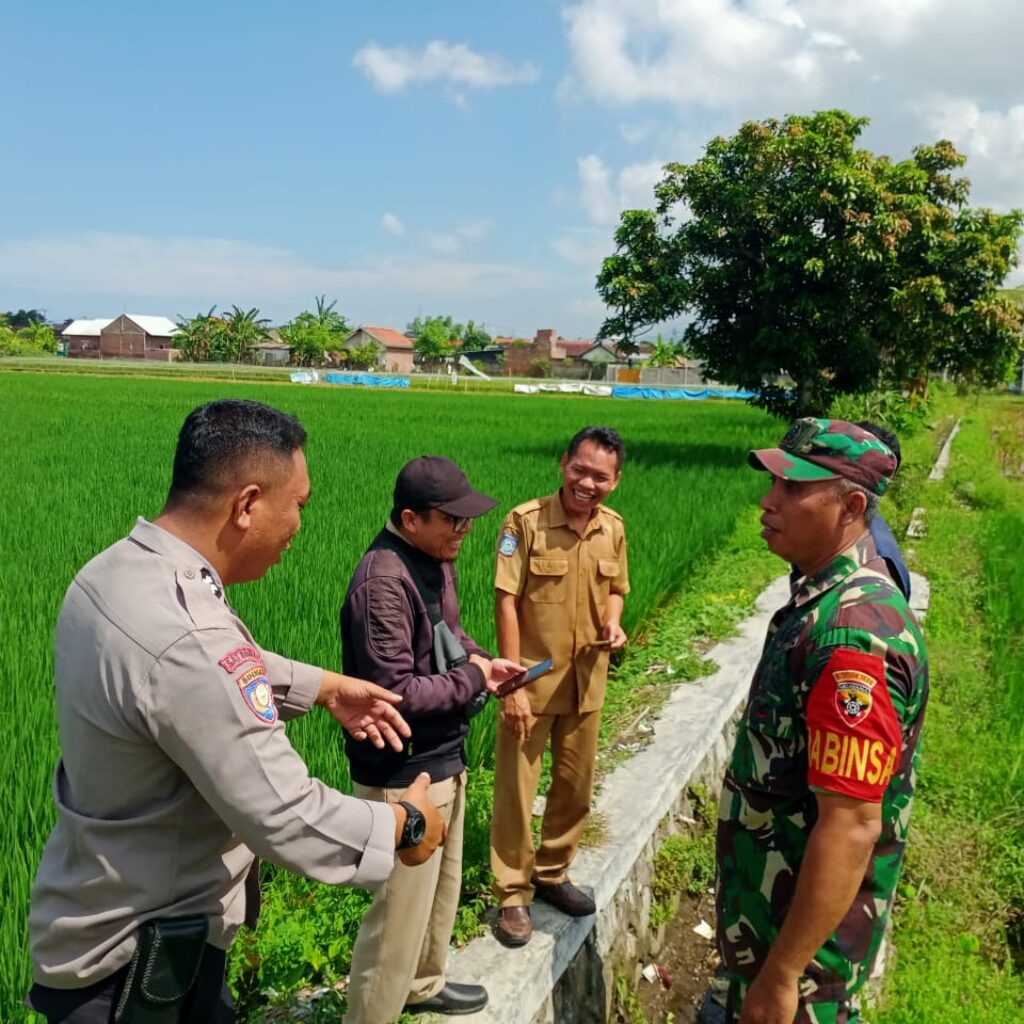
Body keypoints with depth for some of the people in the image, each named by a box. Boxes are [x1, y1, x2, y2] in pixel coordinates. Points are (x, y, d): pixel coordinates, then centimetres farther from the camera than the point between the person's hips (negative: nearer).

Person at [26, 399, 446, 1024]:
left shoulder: (118, 571, -5)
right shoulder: (185, 642, -36)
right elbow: (289, 822, -30)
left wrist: (326, 687, 11)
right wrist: (406, 827, -14)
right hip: (141, 957, -8)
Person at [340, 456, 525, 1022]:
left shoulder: (436, 560, 2)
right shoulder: (383, 581, -27)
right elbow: (396, 693, -28)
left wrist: (483, 659, -1)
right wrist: (474, 679, -17)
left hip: (444, 757, 10)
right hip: (404, 773, -10)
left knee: (442, 886, 26)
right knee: (400, 912, 4)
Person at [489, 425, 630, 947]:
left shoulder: (613, 528, -1)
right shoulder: (525, 521, -17)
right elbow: (506, 602, -15)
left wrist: (612, 622, -8)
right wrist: (512, 684, -16)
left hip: (586, 680, 5)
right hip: (532, 679, -5)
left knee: (576, 785, 18)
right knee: (516, 790, 5)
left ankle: (552, 873, 40)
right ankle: (513, 894, 24)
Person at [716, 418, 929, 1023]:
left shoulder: (855, 632, -30)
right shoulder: (827, 595, 1)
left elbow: (852, 828, -30)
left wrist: (782, 974, -23)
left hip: (807, 919, -8)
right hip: (773, 892, 9)